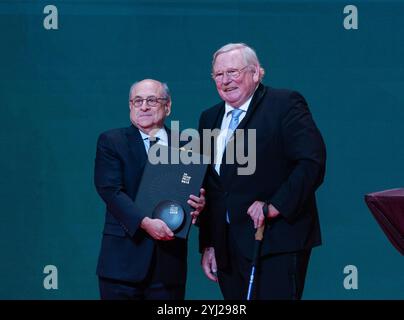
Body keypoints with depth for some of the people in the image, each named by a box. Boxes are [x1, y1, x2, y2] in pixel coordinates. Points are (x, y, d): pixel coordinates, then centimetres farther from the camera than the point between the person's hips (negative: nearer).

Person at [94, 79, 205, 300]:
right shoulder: (111, 142, 4)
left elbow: (199, 193, 12)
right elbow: (110, 190, -8)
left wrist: (199, 205, -13)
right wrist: (144, 223, -20)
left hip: (170, 259, 2)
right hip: (124, 259, -2)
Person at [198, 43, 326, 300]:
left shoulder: (285, 104, -4)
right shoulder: (210, 118, 17)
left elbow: (312, 163, -14)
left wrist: (275, 206, -20)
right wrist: (207, 244, 15)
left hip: (277, 244, -6)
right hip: (228, 248, 6)